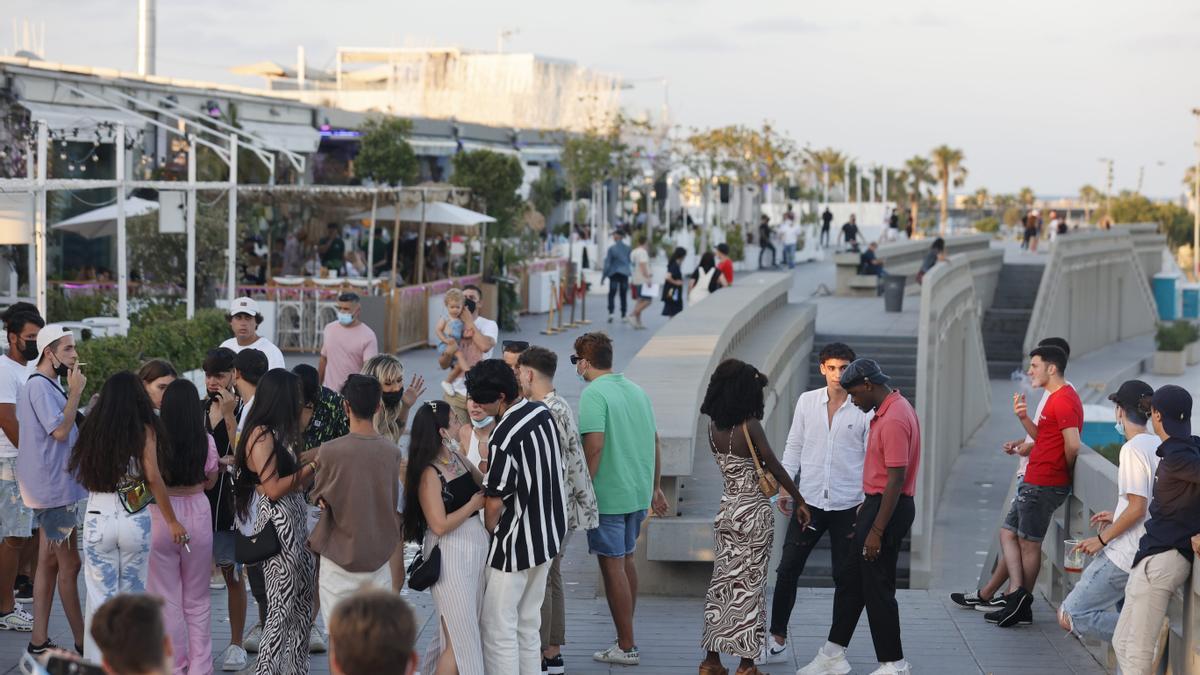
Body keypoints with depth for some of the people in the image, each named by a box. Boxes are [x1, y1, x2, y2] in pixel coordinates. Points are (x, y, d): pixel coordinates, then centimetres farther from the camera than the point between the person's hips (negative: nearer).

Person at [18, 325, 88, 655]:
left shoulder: (43, 385, 16)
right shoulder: (40, 386, -16)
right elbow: (60, 430, -23)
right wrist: (75, 392, -17)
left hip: (54, 486, 10)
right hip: (55, 487, -10)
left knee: (49, 562, 11)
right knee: (69, 565, -4)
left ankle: (39, 640, 15)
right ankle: (82, 642, 2)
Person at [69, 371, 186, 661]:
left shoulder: (92, 428, 2)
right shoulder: (144, 430, -6)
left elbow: (80, 472, 7)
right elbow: (153, 477, -10)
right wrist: (172, 521, -4)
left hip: (97, 518, 1)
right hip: (134, 520, -1)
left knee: (100, 597, 8)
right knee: (132, 598, 12)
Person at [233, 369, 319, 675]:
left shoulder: (279, 433, 13)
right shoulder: (262, 435, -14)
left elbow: (293, 482, 11)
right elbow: (273, 488, -18)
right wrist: (312, 467, -13)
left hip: (294, 519, 9)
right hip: (277, 523, -9)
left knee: (302, 603, 13)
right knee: (282, 607, -4)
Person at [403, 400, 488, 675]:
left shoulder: (456, 457, 7)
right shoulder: (429, 473, -15)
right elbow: (440, 525, -18)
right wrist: (475, 503, -12)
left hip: (475, 545, 8)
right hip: (449, 553, -8)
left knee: (474, 628, 15)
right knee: (460, 638, -4)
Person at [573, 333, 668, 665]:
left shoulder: (594, 394, -14)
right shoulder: (637, 391, 10)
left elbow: (594, 446, -22)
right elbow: (654, 441, 15)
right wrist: (655, 487, 22)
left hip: (608, 496, -8)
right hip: (639, 493, 8)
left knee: (613, 566, 0)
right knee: (626, 559, 19)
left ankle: (626, 647, 4)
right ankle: (626, 635, 28)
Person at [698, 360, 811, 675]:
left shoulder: (714, 427, 1)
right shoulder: (750, 426, -16)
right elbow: (774, 466, -13)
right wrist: (799, 501, -6)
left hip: (726, 512, 6)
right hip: (755, 513, -6)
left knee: (723, 582, 12)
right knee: (750, 585, 2)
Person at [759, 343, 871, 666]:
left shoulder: (864, 409, -4)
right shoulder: (807, 401, 4)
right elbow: (794, 446, 10)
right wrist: (785, 488, 4)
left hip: (847, 505, -2)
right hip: (809, 500, 2)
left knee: (844, 576, 5)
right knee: (787, 570, 2)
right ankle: (777, 642, 11)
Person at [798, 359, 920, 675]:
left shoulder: (894, 420, -22)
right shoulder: (890, 410, 11)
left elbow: (896, 479, -24)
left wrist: (877, 530, -23)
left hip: (887, 508, -11)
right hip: (876, 504, 11)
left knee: (877, 588, -2)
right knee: (851, 581, 15)